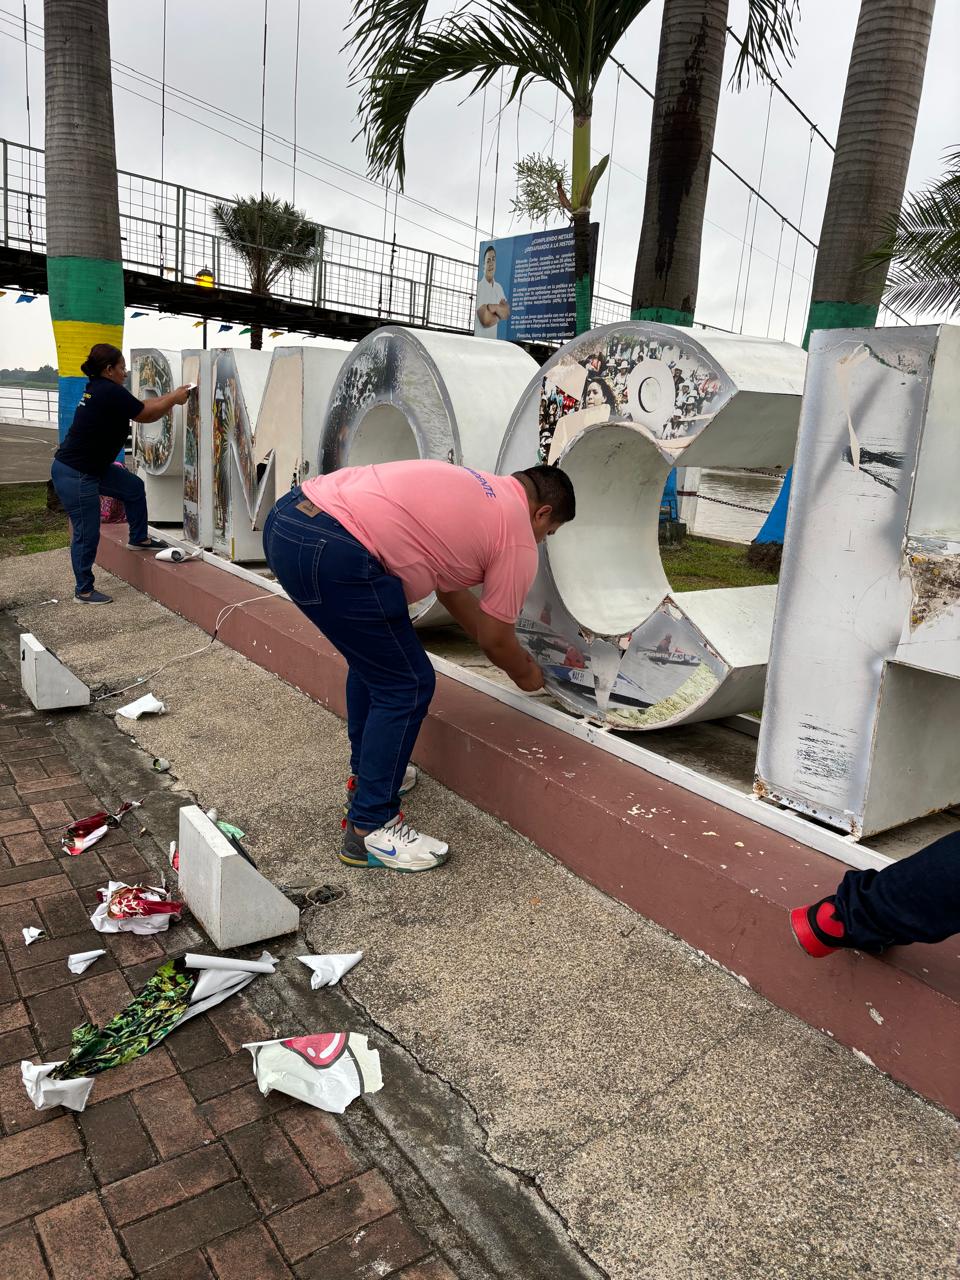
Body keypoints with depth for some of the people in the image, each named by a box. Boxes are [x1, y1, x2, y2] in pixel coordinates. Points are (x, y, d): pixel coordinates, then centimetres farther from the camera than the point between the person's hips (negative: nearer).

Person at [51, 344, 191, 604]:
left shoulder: (98, 389, 8)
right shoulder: (111, 392, -21)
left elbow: (141, 407, 15)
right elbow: (146, 414, -10)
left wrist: (170, 397, 14)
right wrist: (174, 399, 4)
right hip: (74, 475, -10)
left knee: (134, 487, 19)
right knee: (87, 534, -1)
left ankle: (138, 538, 35)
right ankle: (84, 591, 12)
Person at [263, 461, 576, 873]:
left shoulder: (475, 488, 28)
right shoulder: (517, 539, 3)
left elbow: (450, 590, 36)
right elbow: (496, 640, 11)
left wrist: (511, 654, 43)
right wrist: (525, 673, 33)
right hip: (332, 551, -10)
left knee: (374, 658, 28)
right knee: (405, 686, 3)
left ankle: (368, 774, 44)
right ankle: (369, 830, 12)